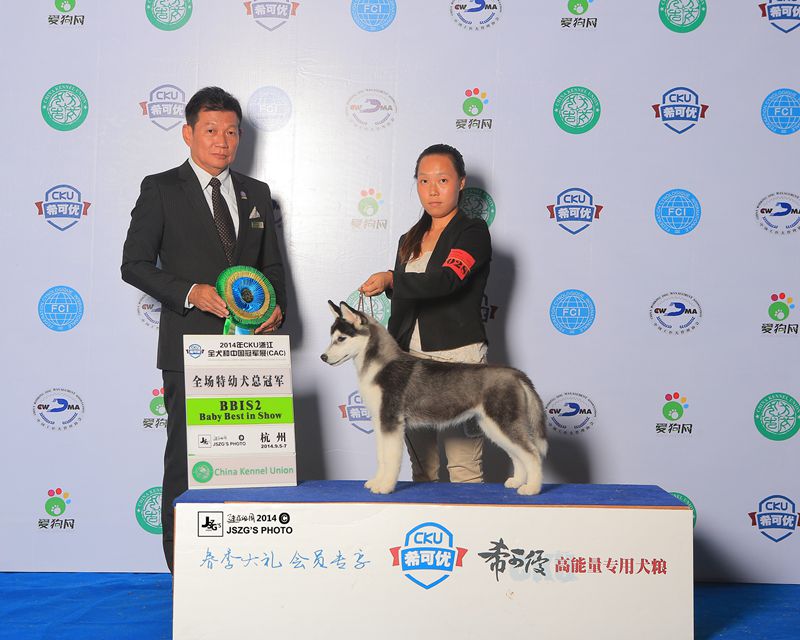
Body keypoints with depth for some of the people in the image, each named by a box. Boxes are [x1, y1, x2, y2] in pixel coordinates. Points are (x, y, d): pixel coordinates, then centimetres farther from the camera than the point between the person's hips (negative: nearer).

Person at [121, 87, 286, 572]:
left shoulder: (257, 194, 16)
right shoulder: (161, 190, 3)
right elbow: (135, 264, -2)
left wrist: (276, 307, 0)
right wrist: (190, 292, -15)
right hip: (190, 348, -4)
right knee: (186, 459, -1)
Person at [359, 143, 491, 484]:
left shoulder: (473, 232, -3)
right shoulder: (409, 241, 18)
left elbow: (447, 280, -21)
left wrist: (390, 280, -27)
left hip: (458, 356, -6)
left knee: (464, 467, -8)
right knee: (421, 469, 7)